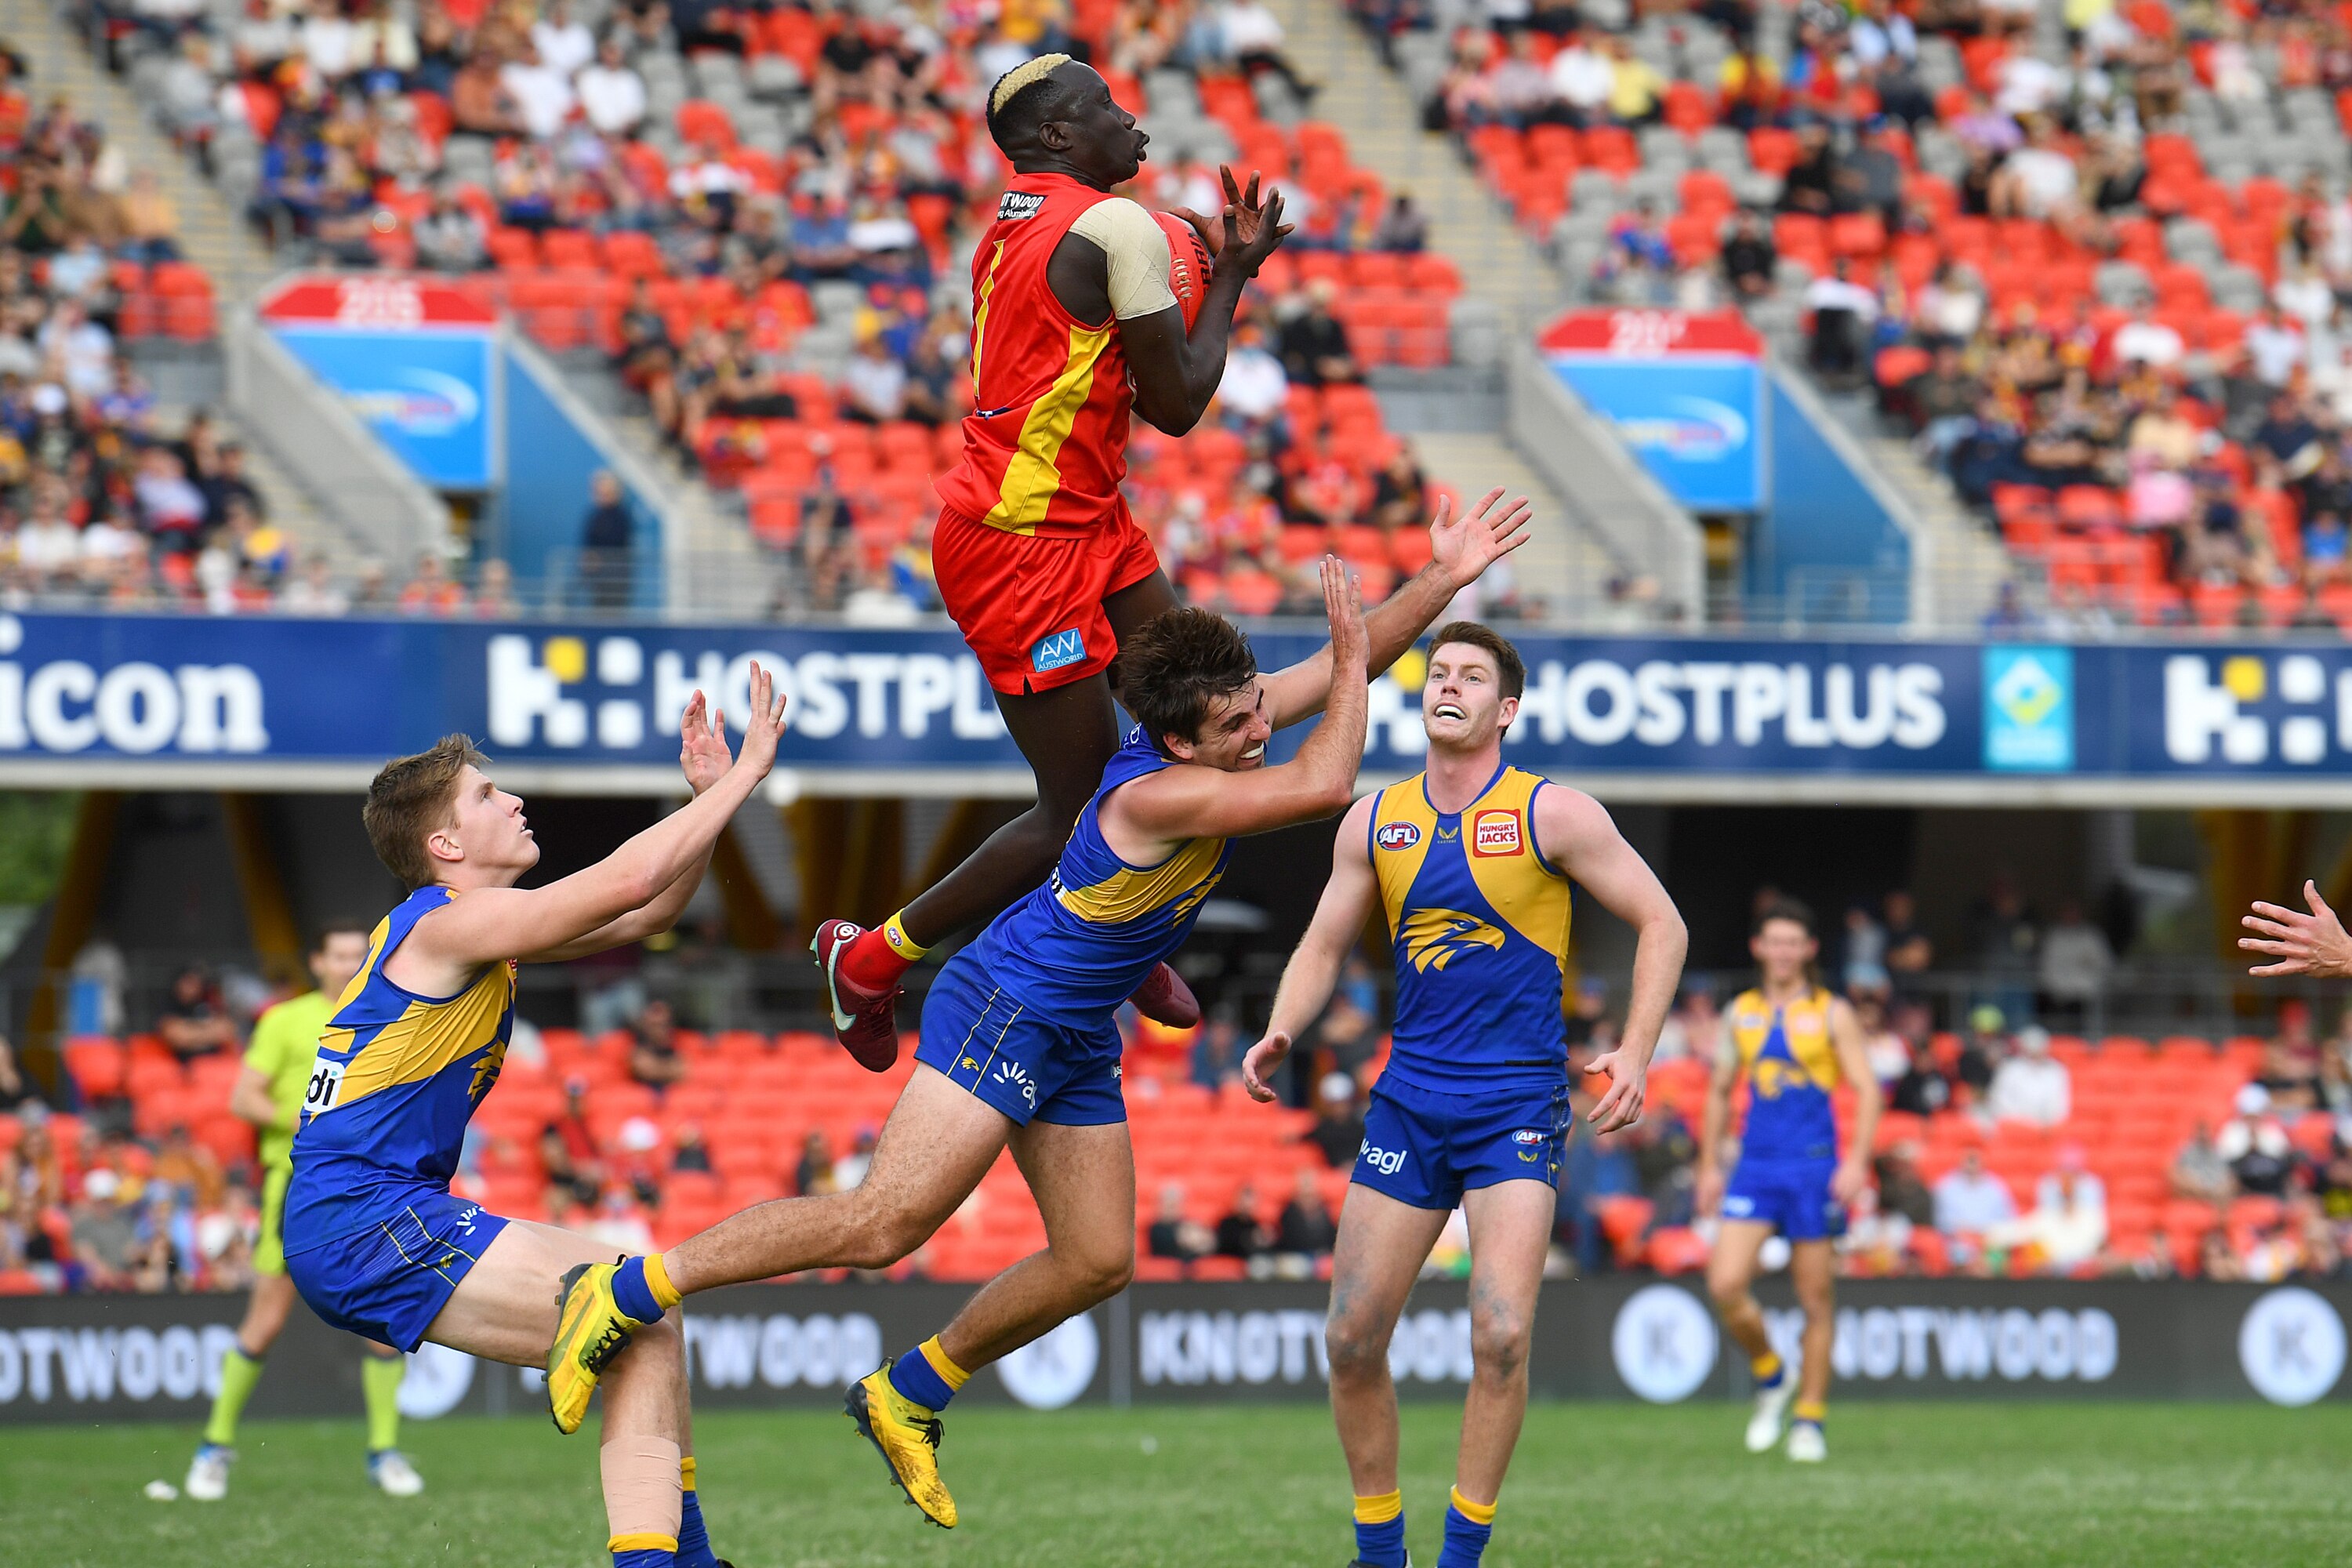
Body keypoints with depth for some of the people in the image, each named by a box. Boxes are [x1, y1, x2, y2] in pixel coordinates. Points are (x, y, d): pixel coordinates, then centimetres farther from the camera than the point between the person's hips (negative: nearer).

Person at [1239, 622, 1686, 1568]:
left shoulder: (1551, 815, -5)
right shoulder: (1373, 822, 7)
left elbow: (1661, 924, 0)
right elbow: (1325, 946, 16)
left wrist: (1636, 1054, -11)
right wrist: (1281, 1034, -3)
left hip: (1518, 1106, -4)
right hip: (1409, 1099, 4)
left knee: (1501, 1335, -18)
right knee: (1352, 1338, 0)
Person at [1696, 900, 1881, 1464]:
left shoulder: (1831, 1014, 1)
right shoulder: (1740, 1014, 11)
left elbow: (1867, 1089, -2)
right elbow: (1720, 1092, 20)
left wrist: (1857, 1161, -14)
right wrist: (1709, 1165, 14)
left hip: (1814, 1166, -3)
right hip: (1755, 1166, 3)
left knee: (1816, 1298, 0)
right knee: (1725, 1283, -13)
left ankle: (1809, 1417, 10)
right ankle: (1770, 1376, 11)